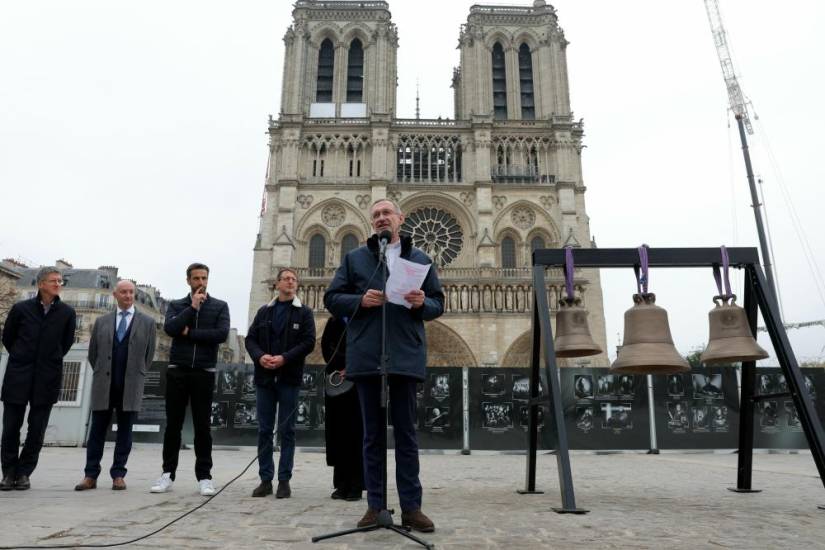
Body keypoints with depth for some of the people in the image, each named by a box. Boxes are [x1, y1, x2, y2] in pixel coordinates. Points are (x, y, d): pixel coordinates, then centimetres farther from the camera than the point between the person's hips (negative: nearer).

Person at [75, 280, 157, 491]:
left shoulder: (147, 322, 6)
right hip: (103, 385, 2)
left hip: (130, 386, -1)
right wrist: (101, 375, 14)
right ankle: (91, 476, 10)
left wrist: (136, 376, 9)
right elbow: (93, 352, 16)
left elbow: (149, 353, 9)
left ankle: (118, 475, 9)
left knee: (125, 430, 3)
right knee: (97, 430, 4)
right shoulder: (102, 321, 11)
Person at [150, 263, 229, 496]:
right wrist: (192, 307, -10)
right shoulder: (176, 305, 11)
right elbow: (169, 328, -9)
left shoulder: (219, 306, 6)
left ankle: (204, 476, 9)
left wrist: (190, 333, -7)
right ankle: (167, 474, 16)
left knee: (202, 426, 3)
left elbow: (222, 334, -10)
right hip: (177, 371, 1)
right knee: (173, 425, 6)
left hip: (204, 372, -1)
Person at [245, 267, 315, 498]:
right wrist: (260, 356, -12)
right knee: (264, 430, 6)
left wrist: (284, 358, -17)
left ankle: (284, 480, 8)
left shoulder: (304, 312, 4)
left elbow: (308, 342, -5)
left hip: (289, 378, -3)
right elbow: (250, 339, 8)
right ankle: (265, 479, 14)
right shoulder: (264, 311, 13)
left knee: (287, 431, 2)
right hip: (264, 377, 3)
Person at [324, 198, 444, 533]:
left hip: (406, 355, 0)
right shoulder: (354, 258, 11)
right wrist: (360, 300, -11)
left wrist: (423, 304, -11)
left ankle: (411, 506, 11)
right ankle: (375, 505, 15)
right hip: (366, 356, 0)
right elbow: (331, 298, 7)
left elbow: (439, 303, 12)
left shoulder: (420, 259, 13)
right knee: (373, 433, 7)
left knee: (406, 433, 4)